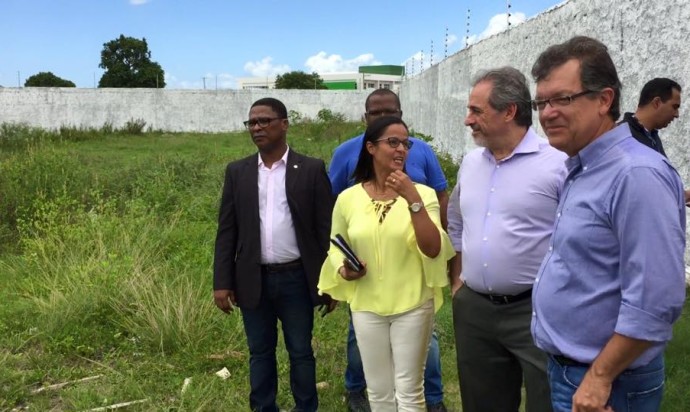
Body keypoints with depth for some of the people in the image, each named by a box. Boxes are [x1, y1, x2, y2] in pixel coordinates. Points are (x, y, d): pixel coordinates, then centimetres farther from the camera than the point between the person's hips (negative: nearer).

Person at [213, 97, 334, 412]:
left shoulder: (311, 170, -3)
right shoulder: (237, 172, 5)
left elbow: (325, 229, -3)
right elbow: (227, 231, 4)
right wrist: (222, 282, -1)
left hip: (296, 279, -2)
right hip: (253, 280, 2)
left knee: (301, 352, 11)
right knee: (260, 352, 14)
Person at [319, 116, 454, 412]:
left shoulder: (423, 193, -8)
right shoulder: (348, 199, -3)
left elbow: (433, 249, -18)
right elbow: (336, 249, 10)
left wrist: (413, 199, -25)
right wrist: (343, 271, -10)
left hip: (413, 305, -1)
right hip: (366, 307, 2)